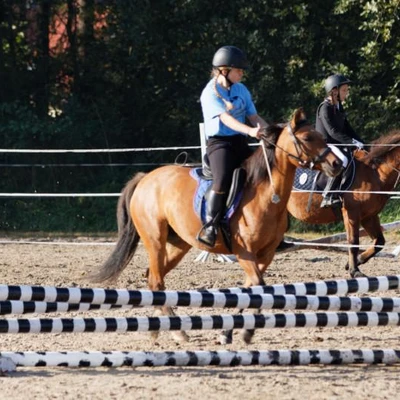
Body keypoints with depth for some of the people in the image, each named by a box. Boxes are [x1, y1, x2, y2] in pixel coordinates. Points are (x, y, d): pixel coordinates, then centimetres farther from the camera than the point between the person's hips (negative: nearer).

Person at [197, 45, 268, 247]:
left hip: (240, 143, 8)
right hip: (219, 142, -7)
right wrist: (250, 131, -39)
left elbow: (253, 116, 12)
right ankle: (210, 227, -27)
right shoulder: (210, 92, -10)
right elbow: (226, 118, -24)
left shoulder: (241, 90, 13)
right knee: (223, 179, -31)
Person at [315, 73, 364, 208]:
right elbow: (333, 131, -21)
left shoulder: (339, 107, 15)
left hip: (337, 145, 10)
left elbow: (347, 128, 18)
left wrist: (360, 142, 6)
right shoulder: (325, 108, -14)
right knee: (342, 160, -34)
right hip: (325, 145, -10)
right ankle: (328, 196, -34)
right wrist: (352, 142, -25)